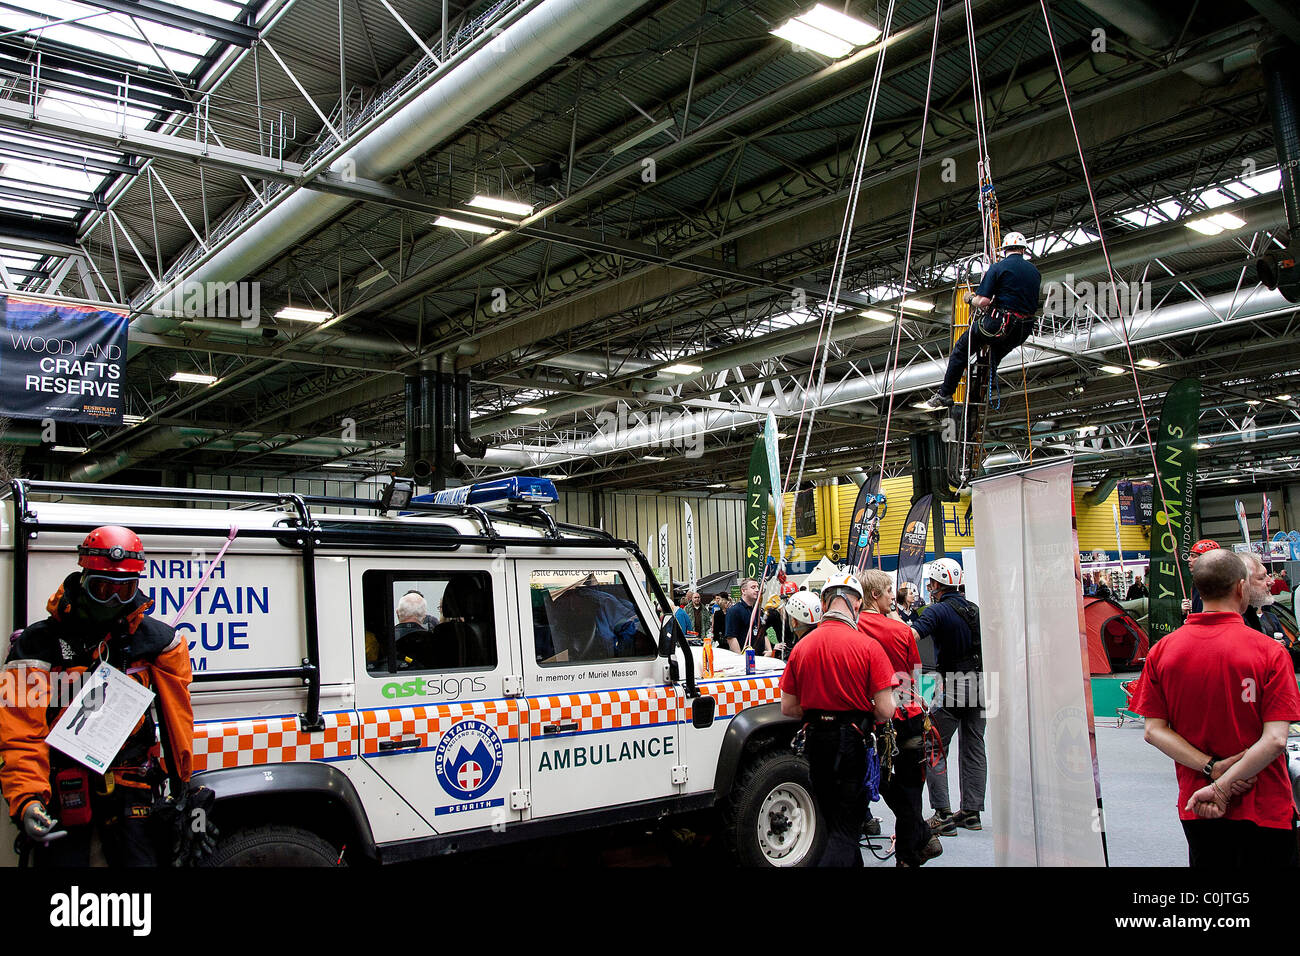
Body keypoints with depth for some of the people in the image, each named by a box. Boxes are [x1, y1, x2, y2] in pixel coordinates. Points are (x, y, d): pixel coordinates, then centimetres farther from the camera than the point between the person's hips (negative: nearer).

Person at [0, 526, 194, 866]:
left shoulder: (156, 641, 1)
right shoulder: (37, 644, -6)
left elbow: (176, 715, 9)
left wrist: (183, 782, 11)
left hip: (131, 791, 1)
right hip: (62, 795, -1)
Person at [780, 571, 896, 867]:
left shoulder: (801, 646, -1)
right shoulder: (867, 646, -13)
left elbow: (788, 708, 3)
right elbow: (885, 710, -13)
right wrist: (863, 718, 7)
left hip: (816, 740, 5)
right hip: (852, 741, -4)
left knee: (833, 819, 21)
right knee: (846, 828, 3)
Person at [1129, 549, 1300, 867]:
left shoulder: (1161, 651, -3)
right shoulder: (1269, 651, -12)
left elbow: (1153, 730, -6)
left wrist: (1212, 767, -10)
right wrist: (1222, 787, -17)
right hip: (1264, 810, -3)